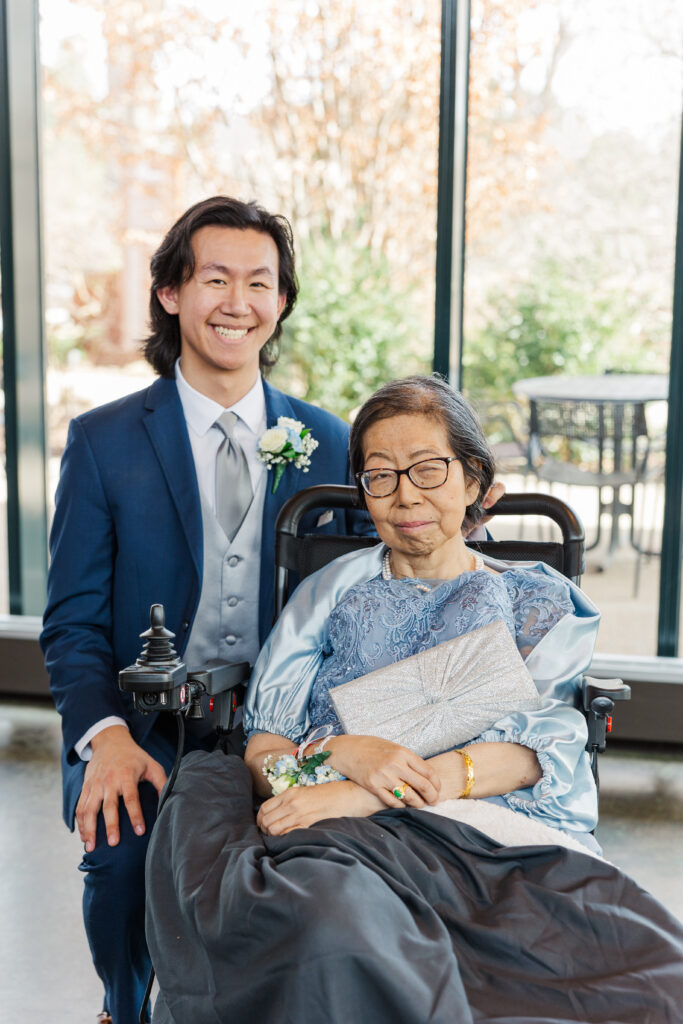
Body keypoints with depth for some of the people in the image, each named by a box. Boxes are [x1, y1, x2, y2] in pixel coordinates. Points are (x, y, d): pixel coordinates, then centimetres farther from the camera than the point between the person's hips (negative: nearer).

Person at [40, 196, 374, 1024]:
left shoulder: (328, 442, 9)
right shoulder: (103, 441, 3)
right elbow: (73, 621, 0)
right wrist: (106, 737, -18)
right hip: (146, 730, -1)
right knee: (124, 849, -28)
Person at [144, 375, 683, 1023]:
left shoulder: (540, 600, 19)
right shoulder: (332, 592, 22)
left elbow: (531, 748, 0)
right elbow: (262, 749, 10)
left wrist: (369, 794, -16)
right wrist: (339, 753, -15)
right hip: (343, 844, 0)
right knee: (327, 916, -40)